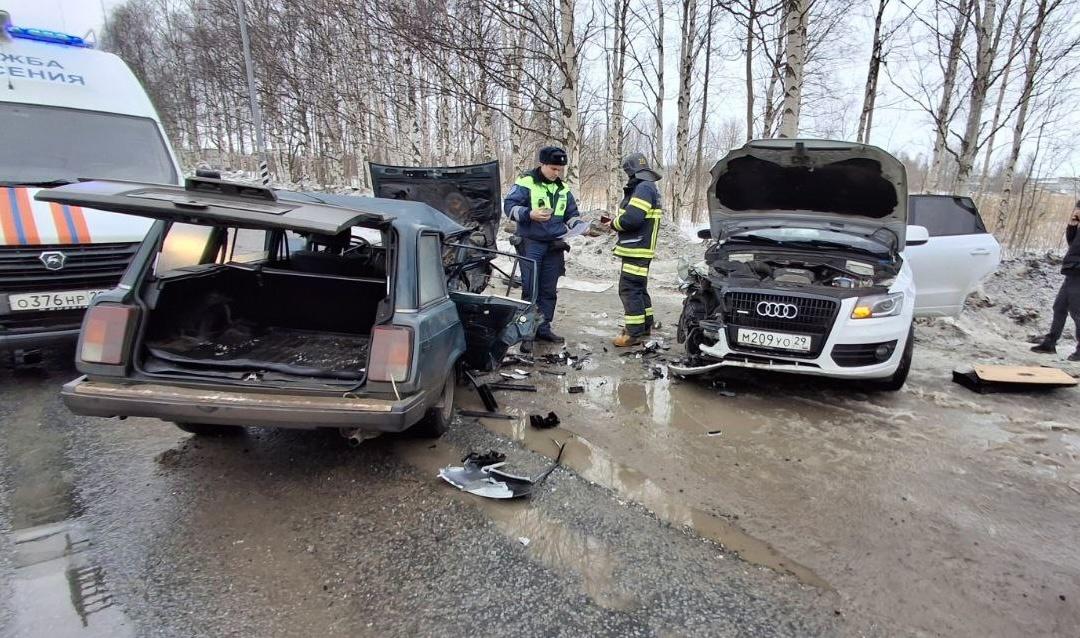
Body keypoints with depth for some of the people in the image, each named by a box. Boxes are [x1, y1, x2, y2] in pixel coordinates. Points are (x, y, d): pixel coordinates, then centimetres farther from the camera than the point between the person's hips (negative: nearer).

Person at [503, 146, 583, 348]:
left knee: (549, 290, 9)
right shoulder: (525, 183, -6)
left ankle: (543, 328, 19)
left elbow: (571, 215, 19)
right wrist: (530, 214, -26)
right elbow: (509, 206, -10)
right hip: (530, 244, -5)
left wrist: (579, 225, -3)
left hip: (555, 246, 6)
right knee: (530, 289, -6)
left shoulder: (563, 189, 12)